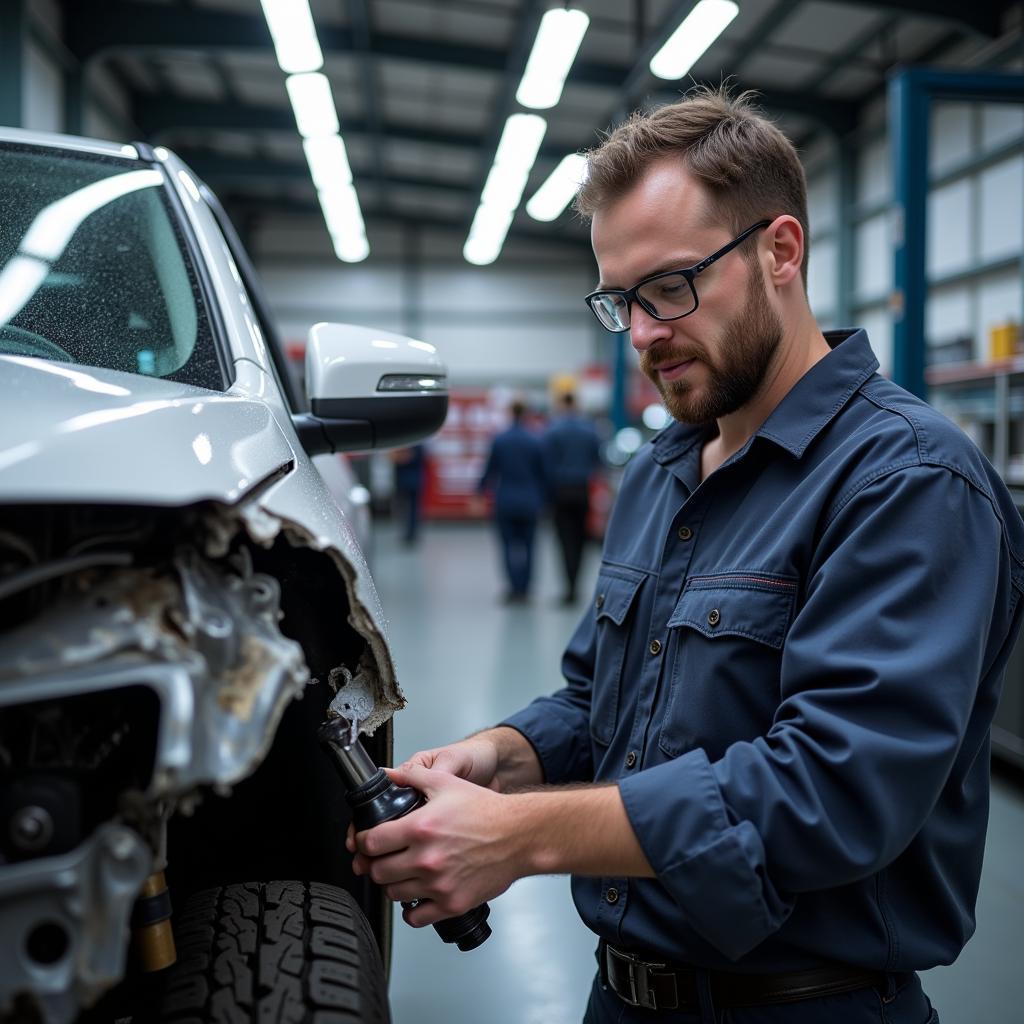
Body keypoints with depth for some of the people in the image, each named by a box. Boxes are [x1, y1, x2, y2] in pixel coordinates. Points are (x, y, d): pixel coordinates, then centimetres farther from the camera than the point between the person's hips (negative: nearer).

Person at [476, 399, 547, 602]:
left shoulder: (499, 440, -4)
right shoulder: (535, 441, -5)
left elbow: (490, 470, 1)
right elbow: (542, 474, 0)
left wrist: (480, 489, 16)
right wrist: (541, 500, 9)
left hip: (505, 502, 0)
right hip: (529, 502, 0)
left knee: (509, 546, 5)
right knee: (527, 546, 11)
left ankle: (515, 587, -12)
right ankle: (523, 590, 13)